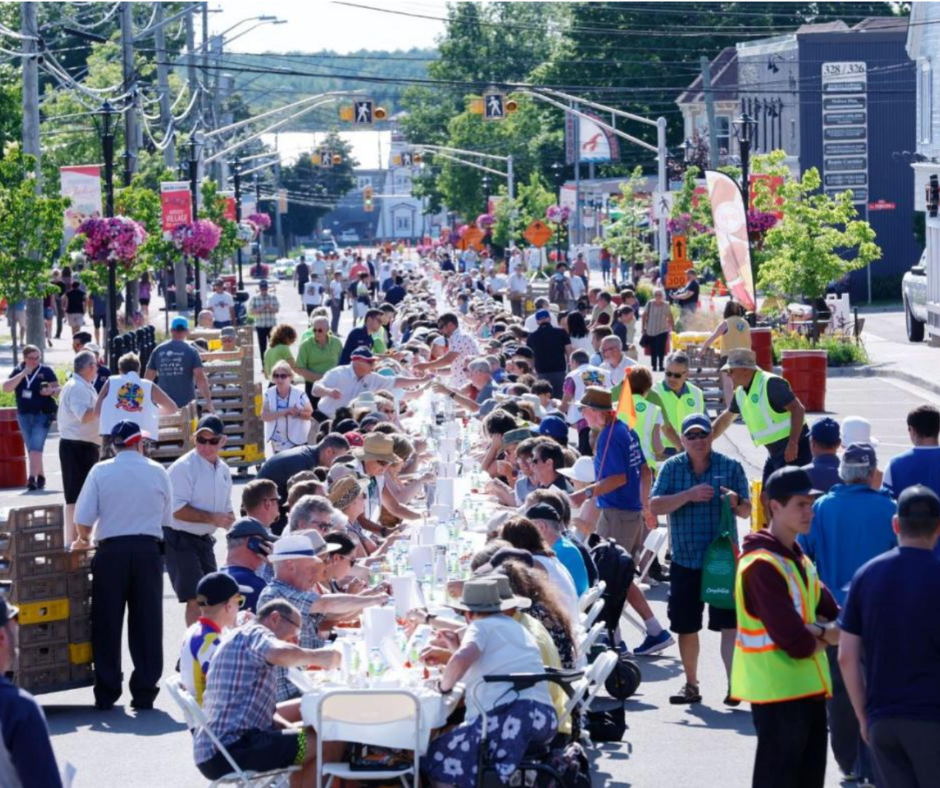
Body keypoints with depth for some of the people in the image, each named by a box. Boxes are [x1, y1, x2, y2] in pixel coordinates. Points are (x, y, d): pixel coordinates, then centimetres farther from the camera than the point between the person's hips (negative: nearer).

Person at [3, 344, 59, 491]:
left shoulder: (46, 371, -3)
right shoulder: (18, 371, 5)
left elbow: (58, 389, 0)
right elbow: (6, 388, -8)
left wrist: (50, 391, -23)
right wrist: (23, 373, -15)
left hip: (43, 415, -4)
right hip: (24, 415, 4)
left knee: (36, 447, -14)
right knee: (32, 449, 10)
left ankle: (32, 479, -19)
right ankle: (41, 477, 22)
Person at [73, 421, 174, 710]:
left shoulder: (100, 471, -1)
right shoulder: (157, 472, 3)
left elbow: (83, 517, -4)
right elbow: (167, 518, 6)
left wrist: (83, 540, 17)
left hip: (111, 549, -1)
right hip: (148, 550, 1)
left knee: (107, 624, 6)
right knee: (147, 623, 5)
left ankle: (106, 693, 5)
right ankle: (144, 692, 4)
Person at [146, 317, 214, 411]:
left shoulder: (158, 350, 5)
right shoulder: (191, 351, -4)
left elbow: (148, 377, 9)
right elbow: (201, 378, -13)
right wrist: (208, 401, -11)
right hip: (186, 403, -3)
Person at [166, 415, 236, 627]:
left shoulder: (223, 470, 7)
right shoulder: (184, 467, -17)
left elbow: (226, 509, 19)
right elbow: (176, 510, -23)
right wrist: (212, 518, -24)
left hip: (203, 539, 8)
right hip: (180, 539, -8)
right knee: (196, 599, -14)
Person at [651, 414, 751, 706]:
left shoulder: (731, 467, 2)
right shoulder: (671, 468, 4)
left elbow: (746, 511, 3)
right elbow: (655, 506, -7)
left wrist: (736, 501, -20)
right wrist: (689, 495, -20)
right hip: (685, 561, 2)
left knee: (729, 623, -11)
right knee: (686, 626, 10)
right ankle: (691, 685, 23)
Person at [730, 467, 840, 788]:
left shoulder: (797, 558, 14)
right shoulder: (762, 565, -19)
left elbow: (830, 612, 10)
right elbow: (797, 643, -24)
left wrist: (817, 631, -12)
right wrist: (825, 636, -4)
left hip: (807, 689, 10)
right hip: (778, 692, -10)